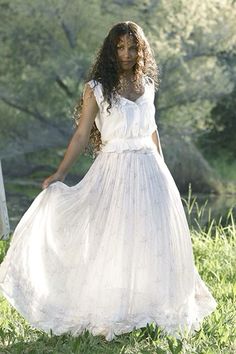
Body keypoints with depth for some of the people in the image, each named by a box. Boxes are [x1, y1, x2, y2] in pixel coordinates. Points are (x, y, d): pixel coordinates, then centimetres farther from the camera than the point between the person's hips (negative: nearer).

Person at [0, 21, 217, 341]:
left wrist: (162, 168, 22)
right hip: (115, 171, -4)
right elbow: (81, 135, -5)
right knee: (114, 243, 0)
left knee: (155, 240, 7)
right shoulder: (97, 88, -6)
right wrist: (59, 174, -9)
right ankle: (110, 317, 9)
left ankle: (154, 308, 20)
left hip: (150, 170, 4)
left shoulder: (147, 85, 7)